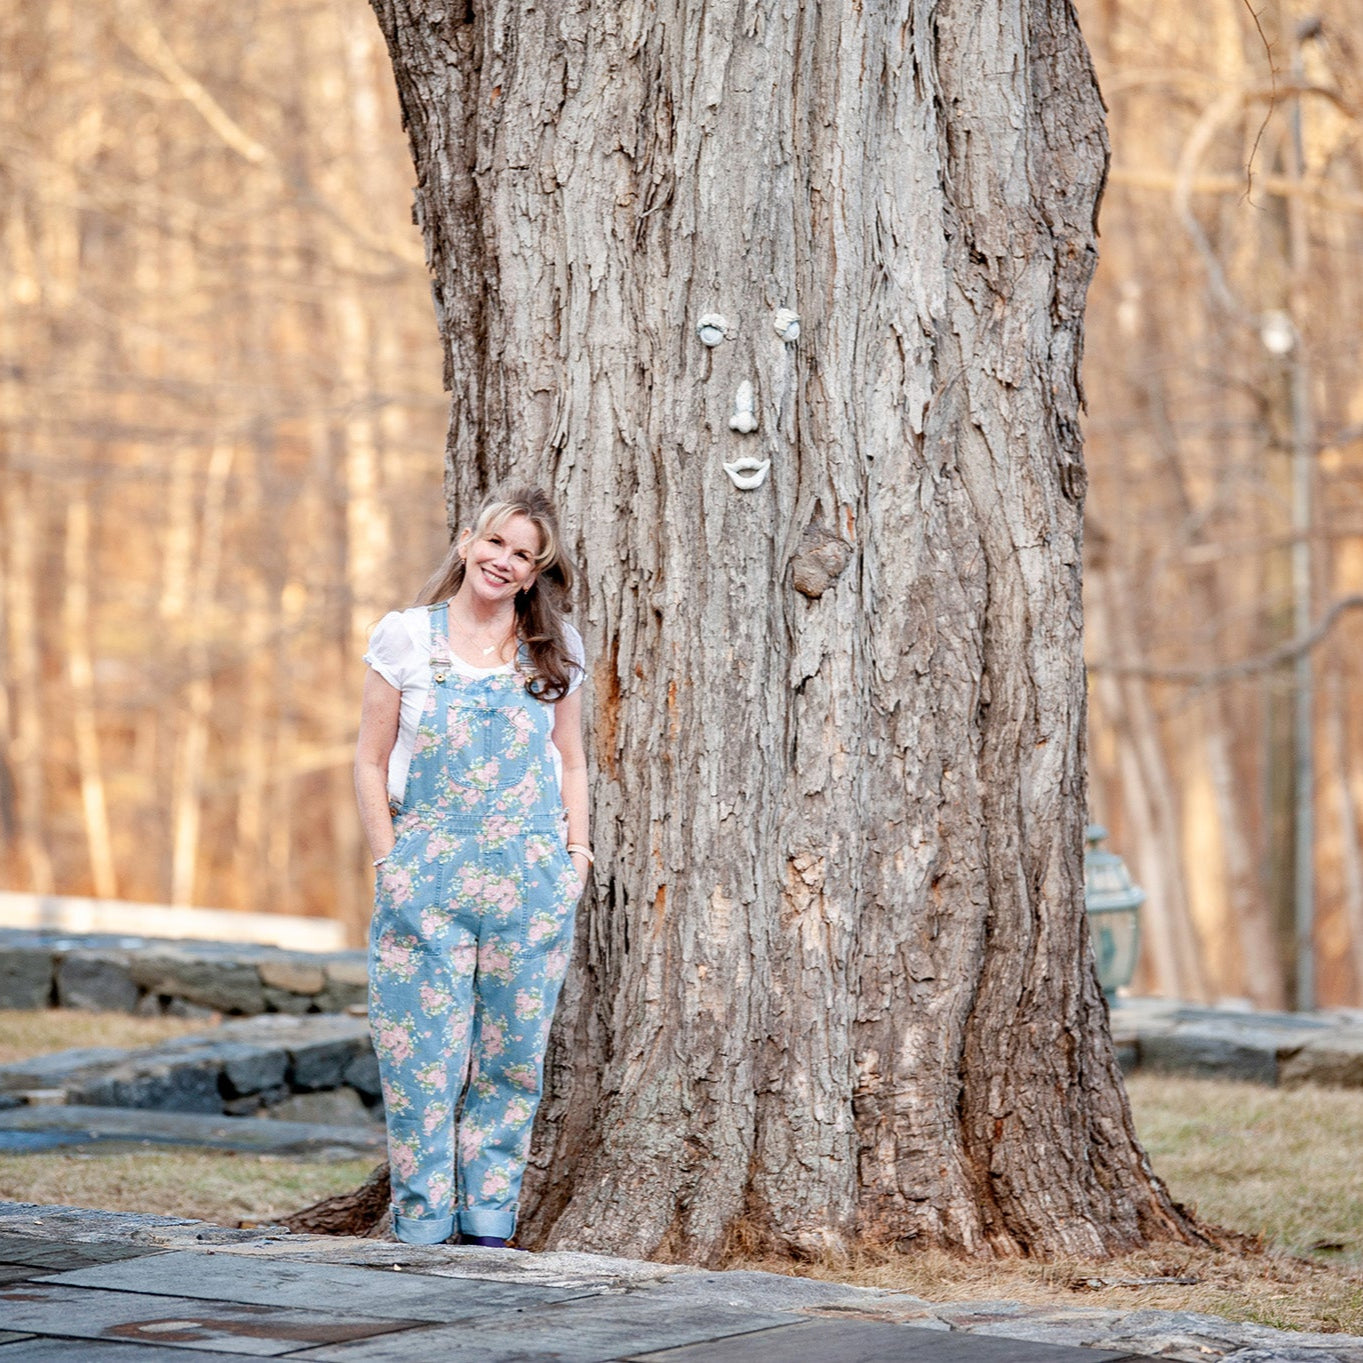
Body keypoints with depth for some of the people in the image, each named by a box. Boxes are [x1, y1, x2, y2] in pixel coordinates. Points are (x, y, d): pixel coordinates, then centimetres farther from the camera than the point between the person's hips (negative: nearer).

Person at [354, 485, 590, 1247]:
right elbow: (372, 763, 4)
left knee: (512, 1058, 4)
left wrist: (577, 854, 4)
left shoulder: (556, 649, 9)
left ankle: (489, 1226, 12)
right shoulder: (406, 637, 3)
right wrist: (390, 862, -3)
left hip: (532, 878, 2)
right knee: (423, 1058, -4)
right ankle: (424, 1232, 4)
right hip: (427, 877, -2)